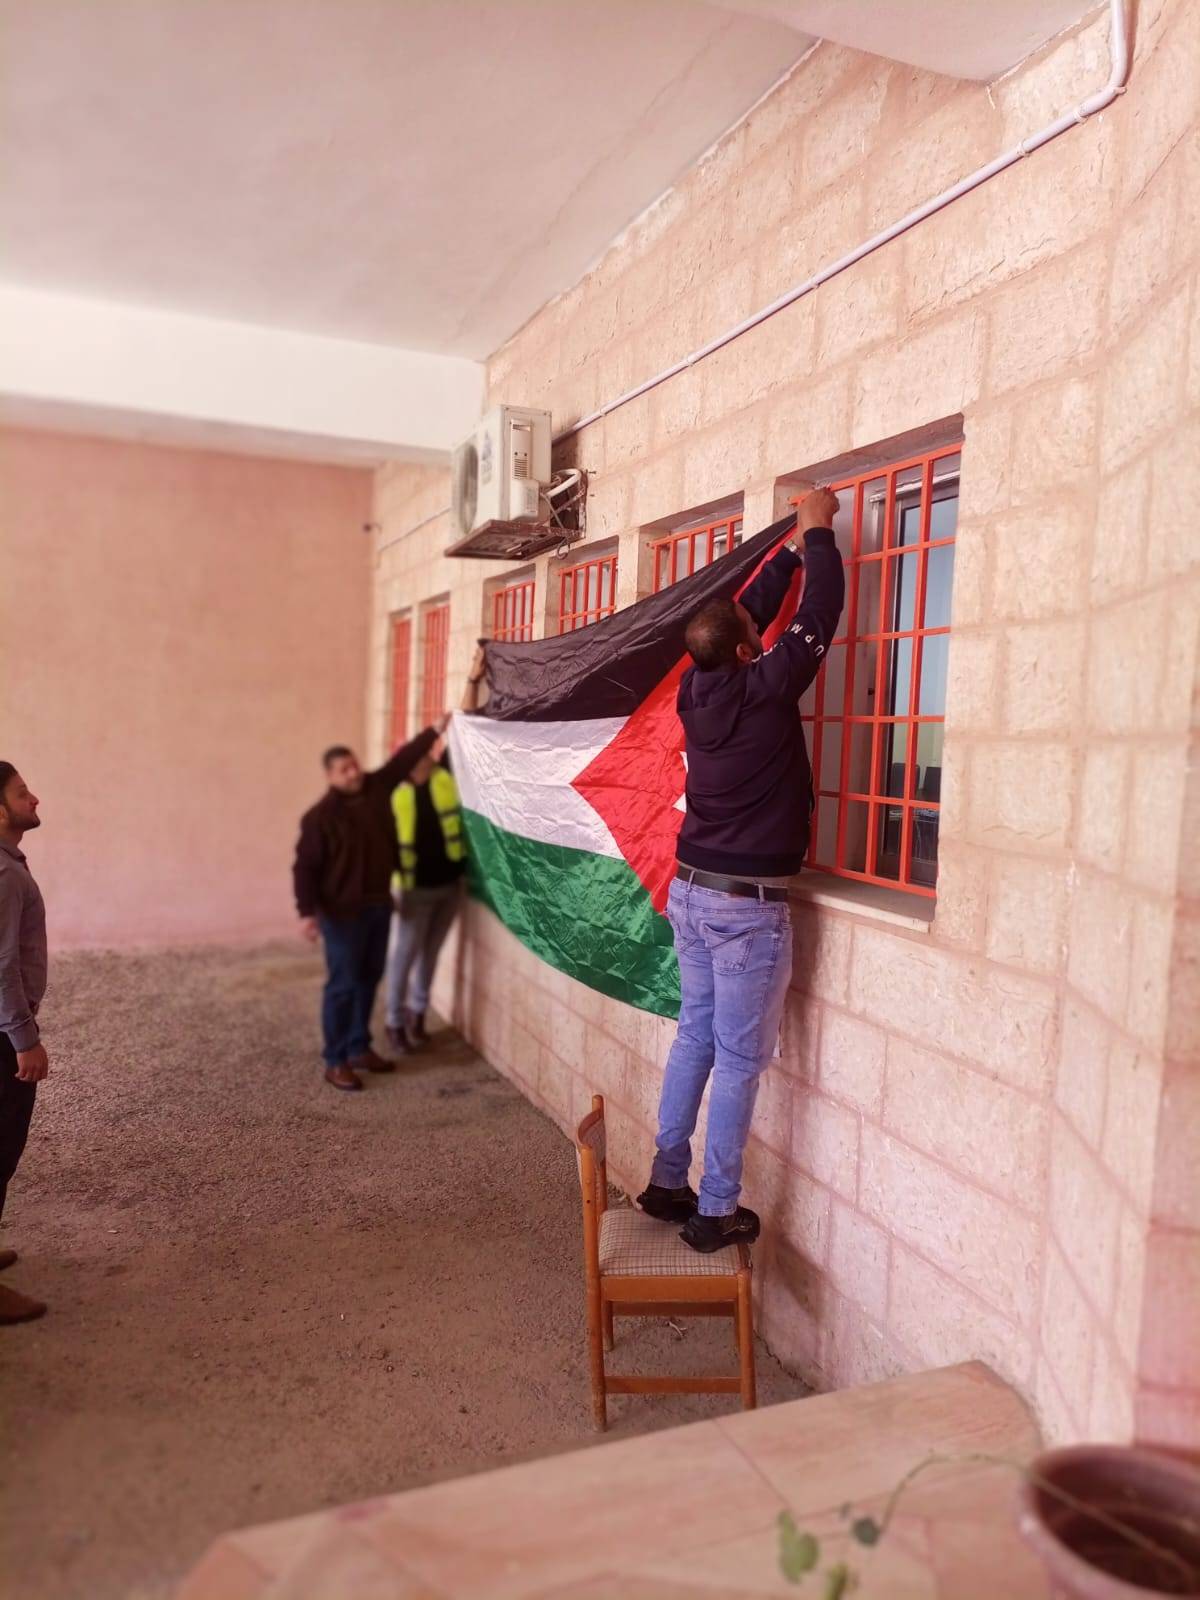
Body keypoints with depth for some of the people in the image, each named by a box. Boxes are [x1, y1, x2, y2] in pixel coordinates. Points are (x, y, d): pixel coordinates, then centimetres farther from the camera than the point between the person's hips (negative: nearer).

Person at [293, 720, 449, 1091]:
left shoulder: (377, 787, 1)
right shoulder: (320, 816, -14)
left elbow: (404, 759, 9)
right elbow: (305, 867, -13)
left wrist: (436, 731, 3)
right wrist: (308, 912, -20)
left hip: (379, 906, 6)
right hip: (342, 913, -6)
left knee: (369, 979, 14)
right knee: (343, 985, -2)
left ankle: (359, 1049, 27)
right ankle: (335, 1062, 7)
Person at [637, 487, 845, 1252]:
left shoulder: (695, 690, 2)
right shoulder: (764, 690, -16)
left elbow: (749, 611, 17)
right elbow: (819, 615, -7)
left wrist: (793, 549, 23)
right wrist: (819, 535, 7)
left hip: (692, 889, 7)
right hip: (747, 902, -7)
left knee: (695, 1036, 16)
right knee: (739, 1058, 2)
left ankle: (667, 1181, 24)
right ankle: (716, 1210, 11)